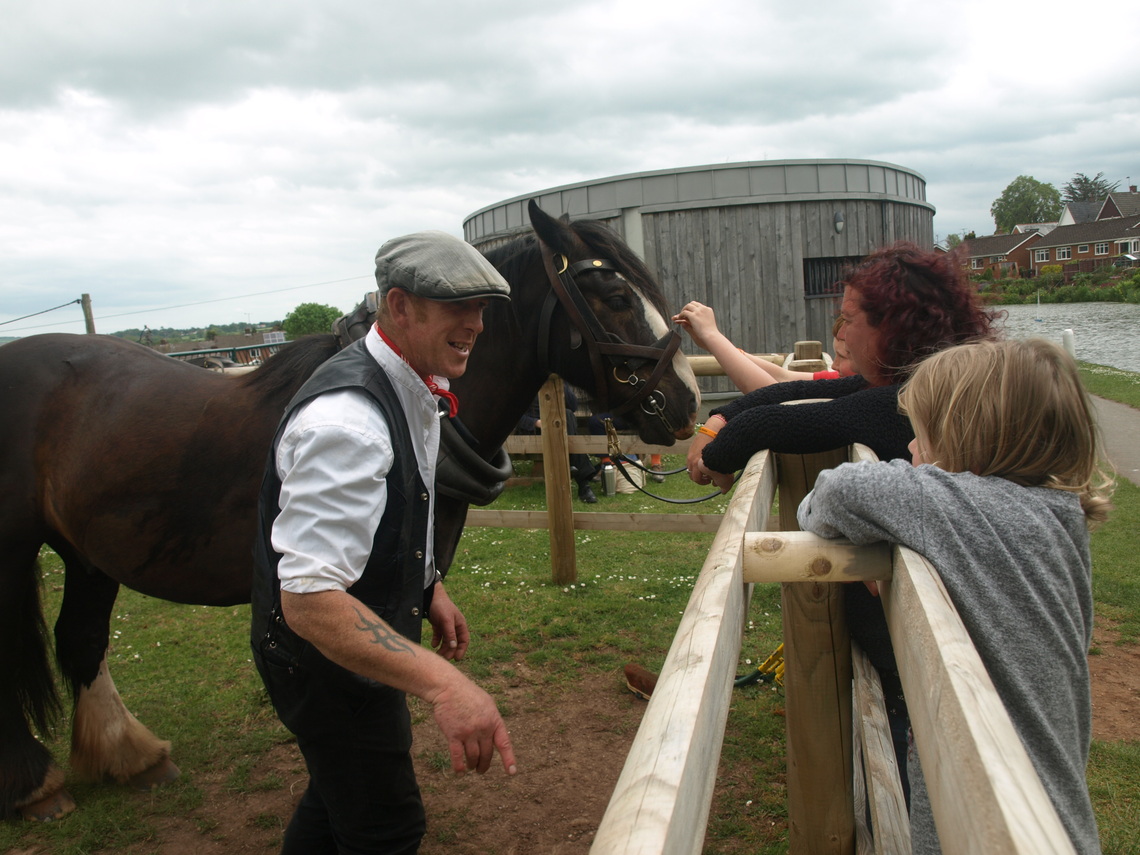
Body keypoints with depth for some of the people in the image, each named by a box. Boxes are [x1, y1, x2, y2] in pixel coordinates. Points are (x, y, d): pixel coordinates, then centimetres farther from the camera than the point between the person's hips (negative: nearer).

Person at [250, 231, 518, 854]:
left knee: (341, 790, 29)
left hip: (365, 640, 10)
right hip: (326, 657, -9)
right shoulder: (347, 420, -34)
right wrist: (441, 682, -48)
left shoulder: (411, 392, -1)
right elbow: (309, 599, -40)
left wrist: (429, 588, 8)